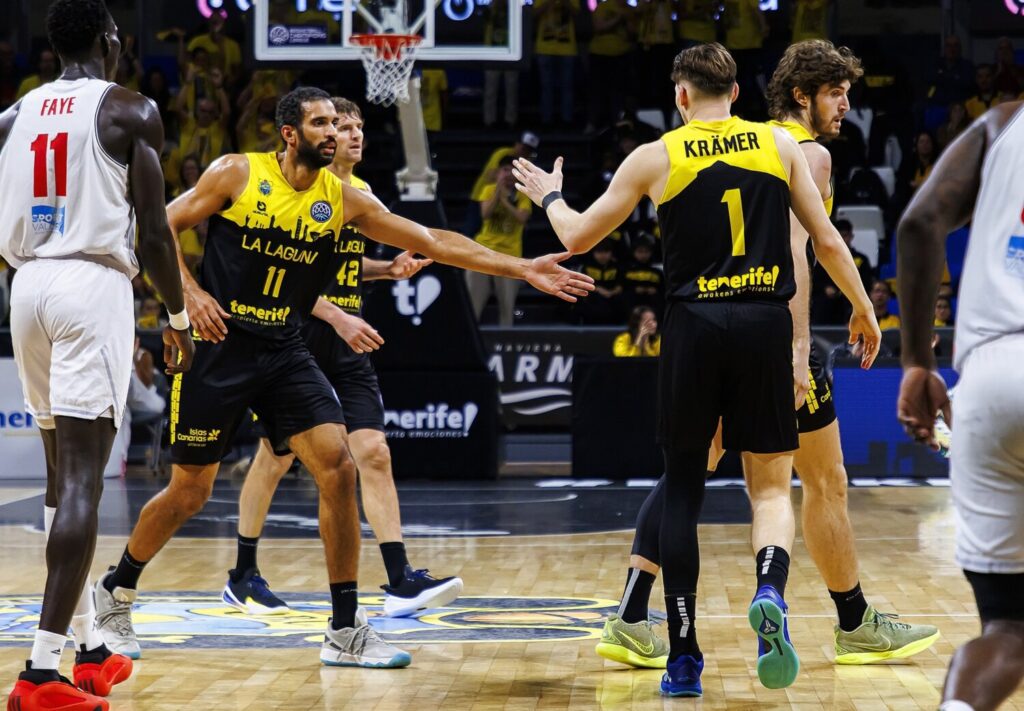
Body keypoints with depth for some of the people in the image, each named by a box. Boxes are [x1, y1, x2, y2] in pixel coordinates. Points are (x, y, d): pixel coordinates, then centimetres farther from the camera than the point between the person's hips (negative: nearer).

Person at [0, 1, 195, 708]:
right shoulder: (131, 111, -3)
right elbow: (154, 231, -6)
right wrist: (179, 318, 6)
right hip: (95, 285, -6)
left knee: (65, 473, 17)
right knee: (81, 480, -10)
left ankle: (91, 648, 25)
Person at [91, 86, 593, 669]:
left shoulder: (345, 199, 0)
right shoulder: (237, 174, -8)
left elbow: (434, 241, -2)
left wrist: (523, 269, -8)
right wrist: (191, 292, -15)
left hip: (285, 353, 4)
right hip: (219, 346, -3)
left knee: (339, 469, -12)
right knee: (190, 491, 2)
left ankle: (346, 632, -4)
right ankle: (115, 593, 28)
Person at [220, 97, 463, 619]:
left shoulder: (361, 193, 11)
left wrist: (390, 269, 6)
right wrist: (338, 317, -27)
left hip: (348, 344, 6)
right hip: (298, 337, -6)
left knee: (373, 453, -3)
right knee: (275, 456, 4)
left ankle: (401, 582, -7)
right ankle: (243, 576, 19)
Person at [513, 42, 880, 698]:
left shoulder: (656, 157, 3)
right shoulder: (779, 143, 6)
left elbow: (579, 237, 10)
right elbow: (827, 238, 6)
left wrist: (549, 196, 31)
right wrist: (863, 309, 19)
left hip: (695, 325, 0)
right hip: (767, 324, 0)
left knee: (683, 489, 11)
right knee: (772, 486, 8)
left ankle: (684, 658, 10)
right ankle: (771, 592, -24)